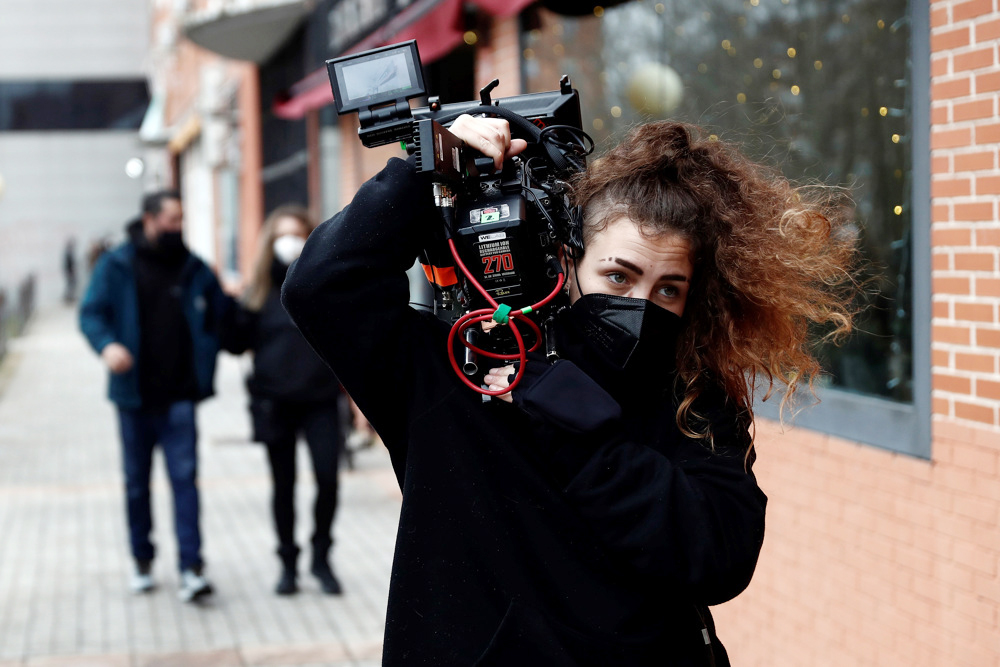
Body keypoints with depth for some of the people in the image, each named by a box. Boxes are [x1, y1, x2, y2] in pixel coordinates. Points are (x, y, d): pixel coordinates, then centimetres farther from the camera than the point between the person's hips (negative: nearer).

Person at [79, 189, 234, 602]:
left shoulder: (193, 269, 8)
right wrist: (107, 344, -24)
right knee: (137, 482, 11)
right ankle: (142, 562, 26)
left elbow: (222, 316, 15)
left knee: (185, 476, -9)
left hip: (179, 397, 0)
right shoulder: (116, 266, 1)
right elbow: (91, 313, -5)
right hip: (134, 395, 0)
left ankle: (191, 568, -11)